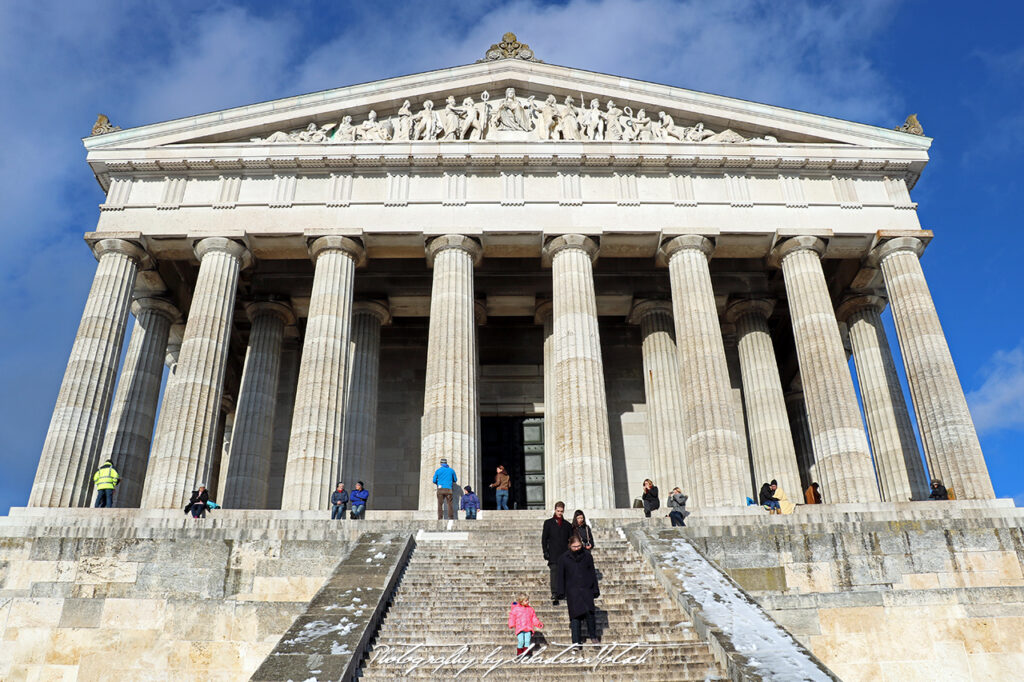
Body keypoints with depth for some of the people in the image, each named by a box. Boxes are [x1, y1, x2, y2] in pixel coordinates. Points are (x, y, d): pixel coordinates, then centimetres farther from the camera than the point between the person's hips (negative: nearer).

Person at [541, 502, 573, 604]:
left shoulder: (567, 524, 14)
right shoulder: (548, 523, 7)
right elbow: (544, 539, 4)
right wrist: (545, 552, -5)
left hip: (565, 554, 3)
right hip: (553, 554, -3)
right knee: (554, 573, -12)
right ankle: (554, 595, -14)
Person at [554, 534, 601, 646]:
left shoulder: (587, 556, 5)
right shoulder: (563, 558, 2)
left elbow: (593, 574, 12)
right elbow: (560, 576, 6)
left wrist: (595, 590, 10)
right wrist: (560, 592, 2)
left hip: (586, 589, 0)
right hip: (572, 591, 0)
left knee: (589, 612, -13)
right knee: (575, 616, -4)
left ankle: (593, 637, 6)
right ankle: (576, 641, 5)